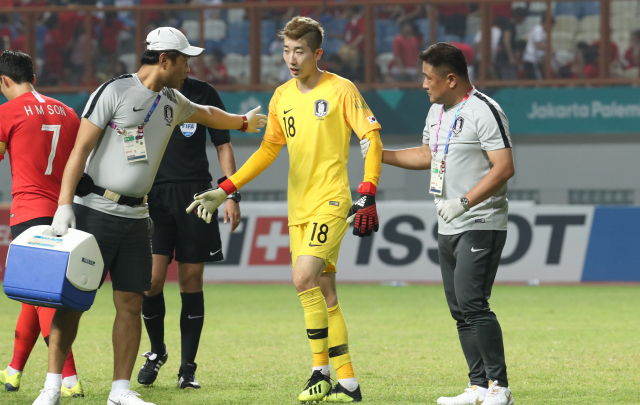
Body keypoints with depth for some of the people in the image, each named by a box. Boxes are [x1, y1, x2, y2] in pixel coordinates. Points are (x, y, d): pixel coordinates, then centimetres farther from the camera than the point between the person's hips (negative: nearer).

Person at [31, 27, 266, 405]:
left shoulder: (172, 102, 14)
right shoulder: (114, 92, -8)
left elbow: (207, 114, 38)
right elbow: (80, 149, -12)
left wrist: (244, 121, 55)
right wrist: (64, 206, -19)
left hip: (136, 217, 6)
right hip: (95, 210, -6)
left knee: (131, 303, 1)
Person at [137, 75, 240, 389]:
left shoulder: (204, 94, 6)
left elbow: (223, 146, 10)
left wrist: (232, 196, 1)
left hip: (195, 196, 0)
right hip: (153, 195, 0)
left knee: (191, 281, -1)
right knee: (152, 279, -9)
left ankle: (188, 368, 7)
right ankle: (157, 351, 17)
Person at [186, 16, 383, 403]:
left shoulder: (341, 90, -6)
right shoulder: (282, 97, 11)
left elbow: (372, 139, -7)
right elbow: (269, 149, 20)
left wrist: (367, 194, -16)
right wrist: (224, 191, 16)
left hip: (331, 201, -6)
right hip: (298, 207, 6)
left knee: (304, 277, -21)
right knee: (323, 293, 6)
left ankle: (321, 372, -11)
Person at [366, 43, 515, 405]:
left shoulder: (484, 111, -14)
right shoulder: (437, 111, 15)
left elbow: (504, 167, -20)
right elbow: (427, 156, 30)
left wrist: (464, 202, -23)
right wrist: (380, 155, 23)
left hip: (482, 225, -9)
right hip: (449, 227, 9)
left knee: (472, 303, -17)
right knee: (459, 309, 8)